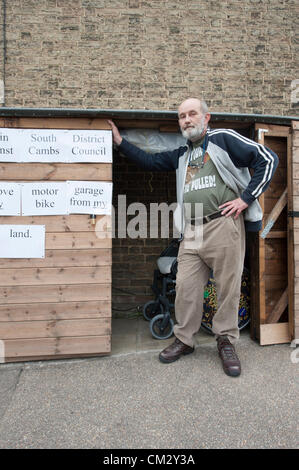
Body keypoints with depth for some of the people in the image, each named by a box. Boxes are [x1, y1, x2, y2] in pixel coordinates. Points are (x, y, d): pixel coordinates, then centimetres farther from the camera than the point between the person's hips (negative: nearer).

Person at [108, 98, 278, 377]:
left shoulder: (224, 139, 4)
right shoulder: (181, 156, 23)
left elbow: (268, 159, -1)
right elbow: (150, 161, 24)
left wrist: (246, 198, -7)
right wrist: (120, 141, 20)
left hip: (223, 226, -5)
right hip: (192, 231, 5)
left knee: (228, 287, 2)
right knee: (186, 286, 3)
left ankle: (226, 342, 19)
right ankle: (184, 340, 20)